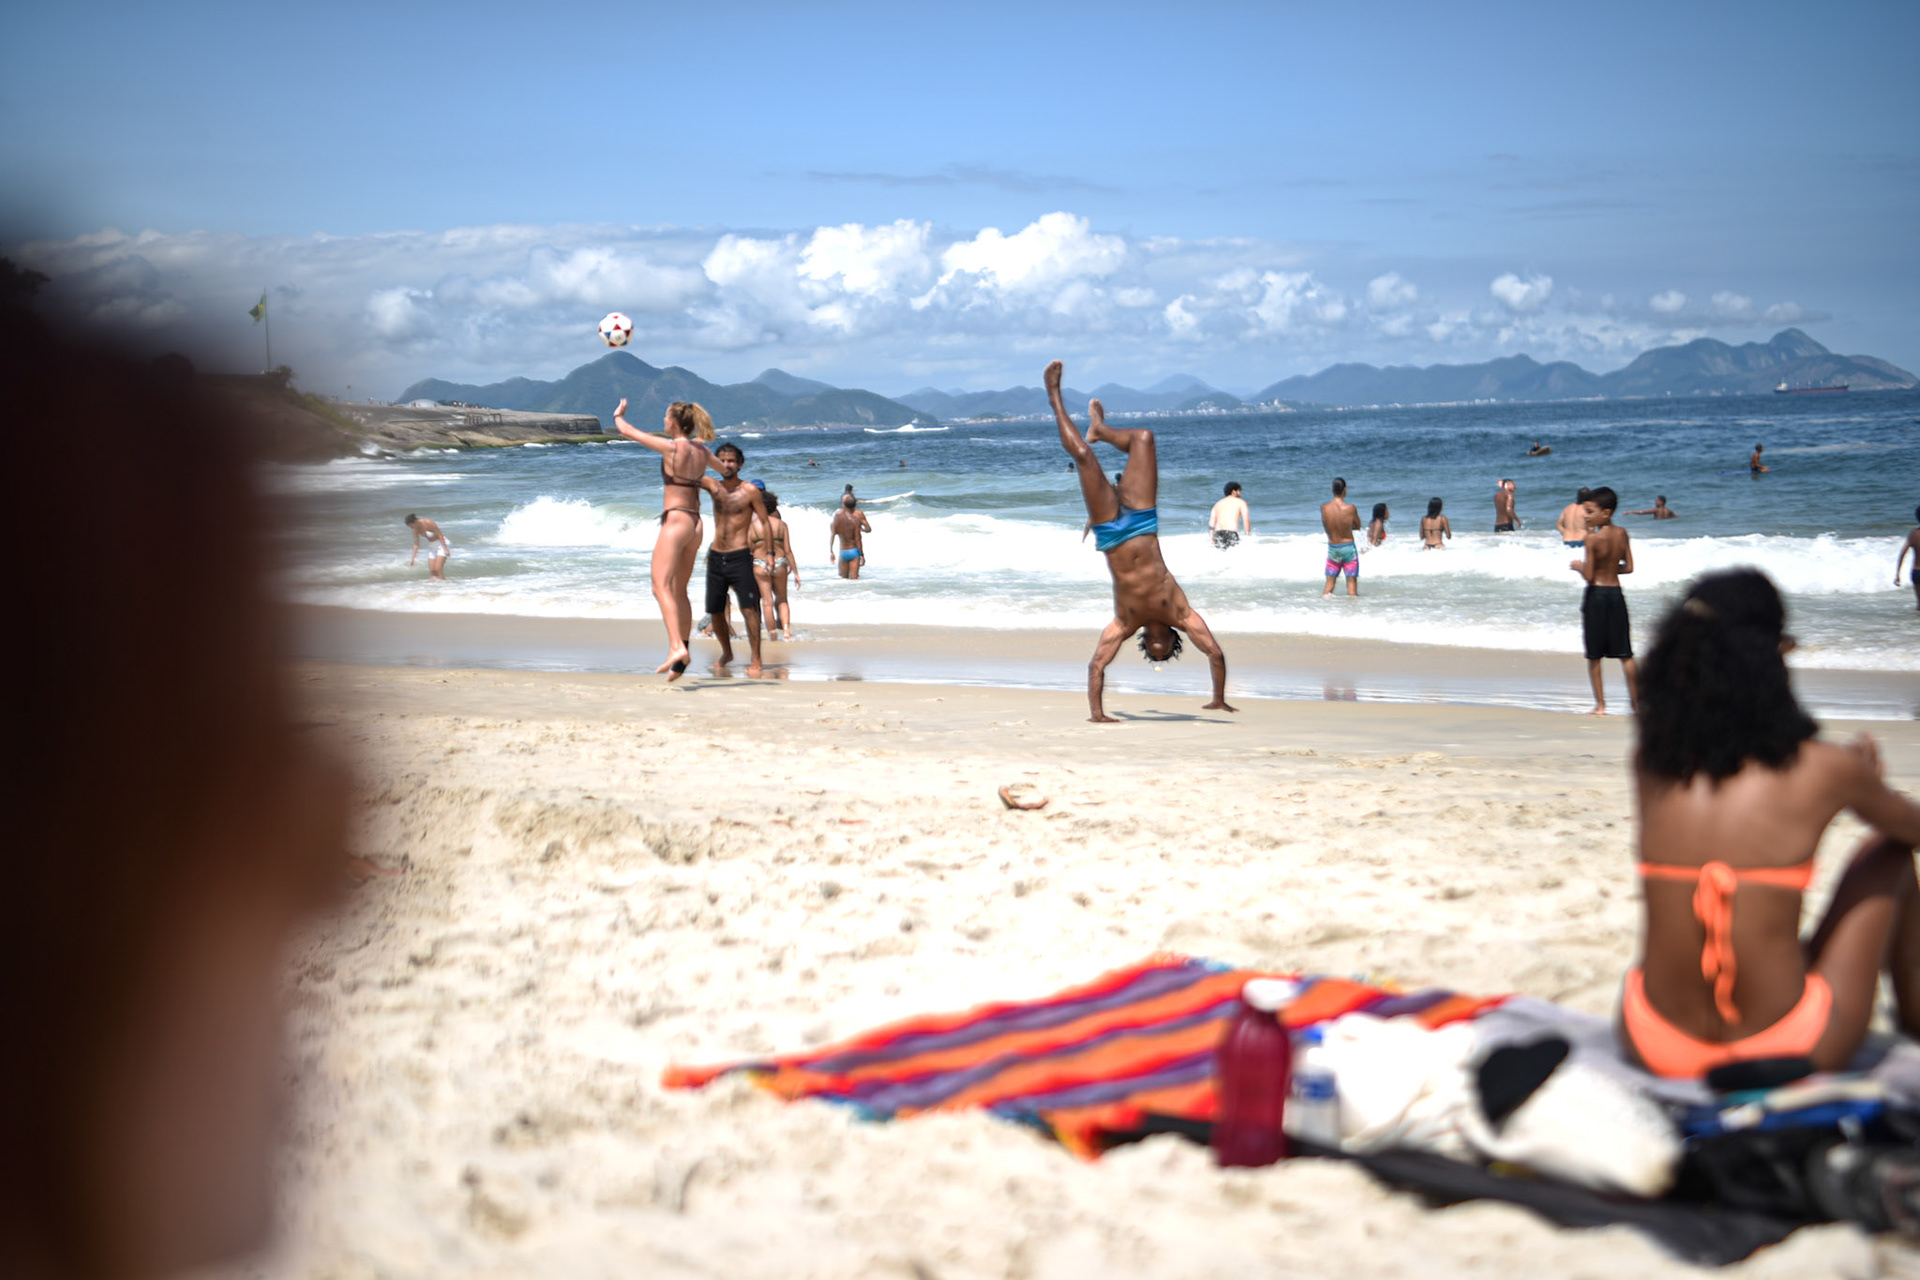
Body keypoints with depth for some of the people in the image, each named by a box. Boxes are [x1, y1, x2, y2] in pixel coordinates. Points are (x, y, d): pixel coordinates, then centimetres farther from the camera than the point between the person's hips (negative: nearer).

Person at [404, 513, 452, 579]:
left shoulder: (428, 523, -24)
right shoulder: (416, 529, -3)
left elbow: (440, 535, -20)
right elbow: (416, 545, 4)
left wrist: (445, 549, -22)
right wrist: (412, 559, 0)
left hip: (442, 544, -7)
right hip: (432, 546, 7)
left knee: (438, 569, -17)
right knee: (432, 571, -2)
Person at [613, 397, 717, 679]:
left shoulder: (671, 447, -11)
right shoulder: (701, 450, 9)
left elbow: (627, 432, -1)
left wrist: (618, 414, 20)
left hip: (675, 520, -8)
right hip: (695, 523, 8)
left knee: (662, 586, -15)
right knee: (679, 592, 14)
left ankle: (677, 647, -32)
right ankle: (682, 659, 17)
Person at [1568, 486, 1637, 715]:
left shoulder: (1592, 539, -15)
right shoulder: (1622, 534, 1)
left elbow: (1588, 575, -15)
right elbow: (1628, 567, 6)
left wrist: (1578, 566, 4)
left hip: (1596, 593, -5)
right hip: (1616, 592, 5)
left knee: (1594, 655, 4)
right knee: (1625, 654, 10)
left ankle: (1600, 704, 5)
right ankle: (1636, 701, 11)